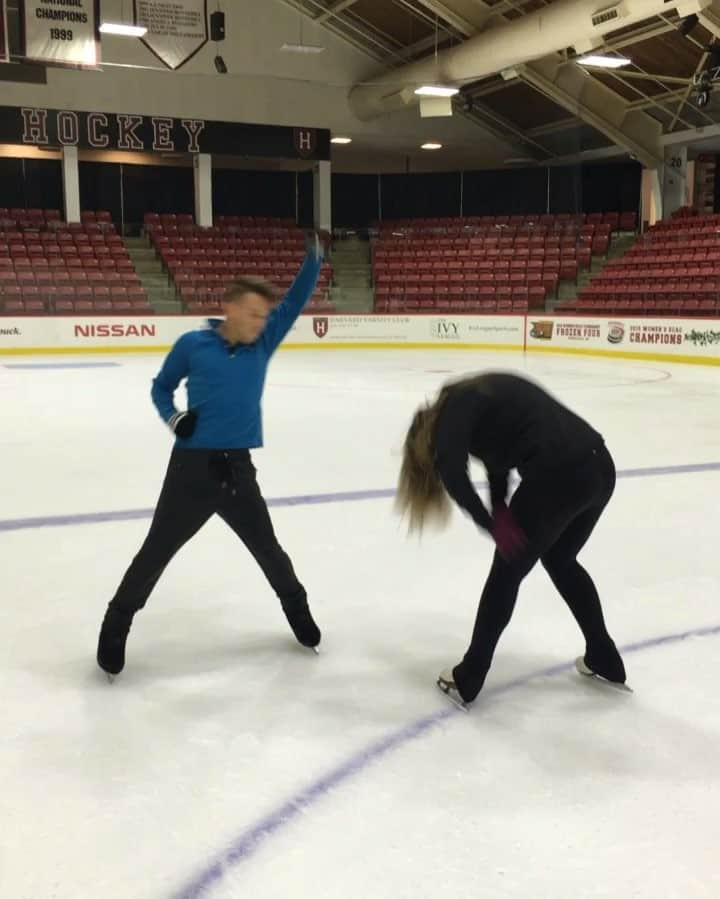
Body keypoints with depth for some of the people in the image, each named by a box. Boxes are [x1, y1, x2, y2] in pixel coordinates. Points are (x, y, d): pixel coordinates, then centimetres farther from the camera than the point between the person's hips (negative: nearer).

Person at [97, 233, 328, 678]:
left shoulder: (263, 344, 3)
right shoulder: (193, 345, -4)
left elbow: (295, 302, 2)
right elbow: (161, 387, 9)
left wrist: (315, 257, -9)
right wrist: (173, 417, -9)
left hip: (239, 469, 3)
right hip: (191, 467, -3)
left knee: (269, 549, 17)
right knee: (156, 551, 5)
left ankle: (298, 609, 39)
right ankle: (116, 624, 21)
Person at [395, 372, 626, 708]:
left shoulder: (455, 406, 1)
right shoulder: (483, 393, 27)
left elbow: (452, 470, -15)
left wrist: (492, 524, -9)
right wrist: (499, 508, 13)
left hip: (559, 475, -8)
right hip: (599, 467, 8)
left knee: (507, 572, 9)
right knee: (560, 561, 30)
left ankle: (467, 680, 21)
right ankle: (604, 659, 41)